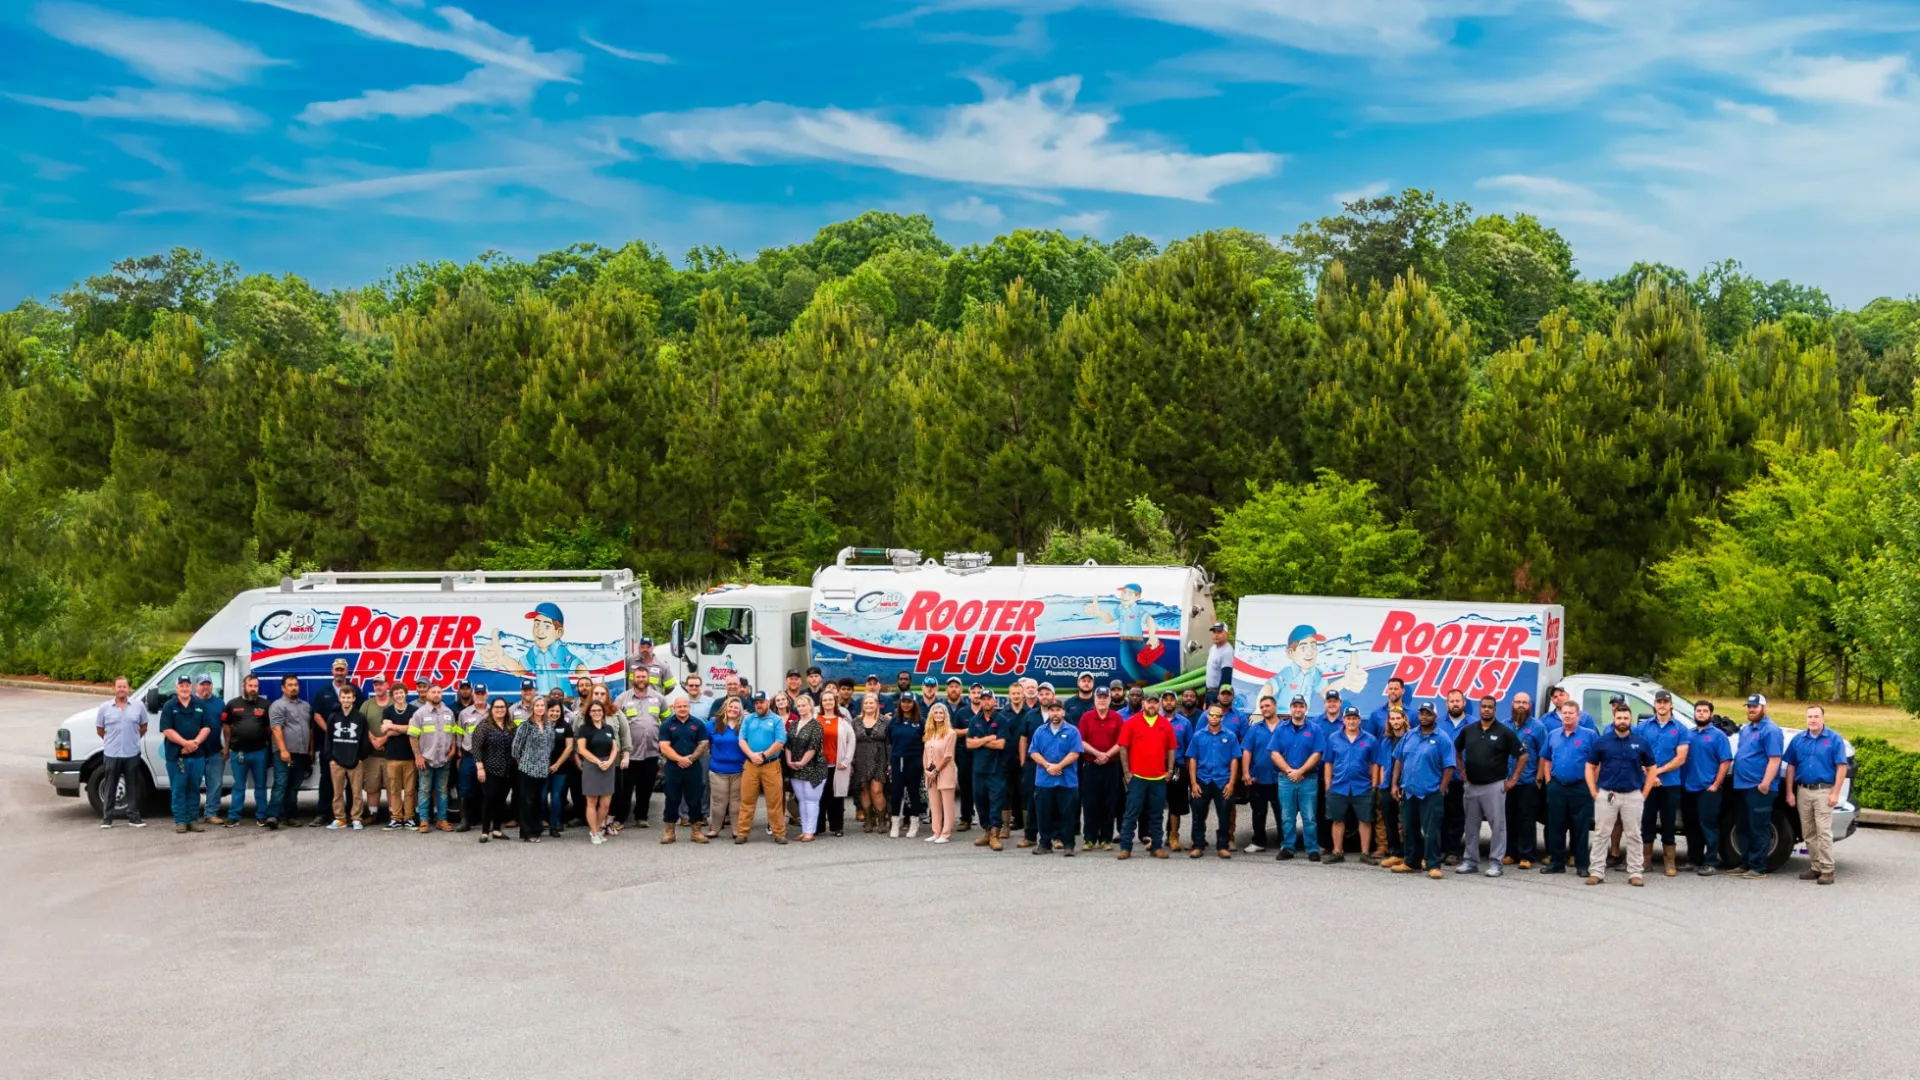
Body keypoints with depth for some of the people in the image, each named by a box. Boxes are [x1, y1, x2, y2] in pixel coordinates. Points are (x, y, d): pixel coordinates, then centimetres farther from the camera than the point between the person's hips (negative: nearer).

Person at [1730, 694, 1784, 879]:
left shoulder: (1770, 730, -11)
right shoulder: (1746, 729, 18)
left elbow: (1774, 759, -19)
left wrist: (1765, 783, -26)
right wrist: (1737, 778, 19)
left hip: (1759, 788, -9)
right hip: (1743, 786, 9)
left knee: (1758, 829, -6)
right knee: (1746, 828, 14)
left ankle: (1758, 867, -2)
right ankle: (1747, 865, 21)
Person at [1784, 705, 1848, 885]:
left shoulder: (1834, 739, -3)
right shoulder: (1798, 739, 9)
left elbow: (1841, 767, -5)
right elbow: (1791, 767, 11)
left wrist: (1835, 793, -11)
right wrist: (1790, 792, 6)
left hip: (1823, 791, -5)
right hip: (1803, 791, 5)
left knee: (1824, 832, -9)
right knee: (1808, 833, 8)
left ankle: (1827, 870, -7)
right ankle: (1816, 867, 16)